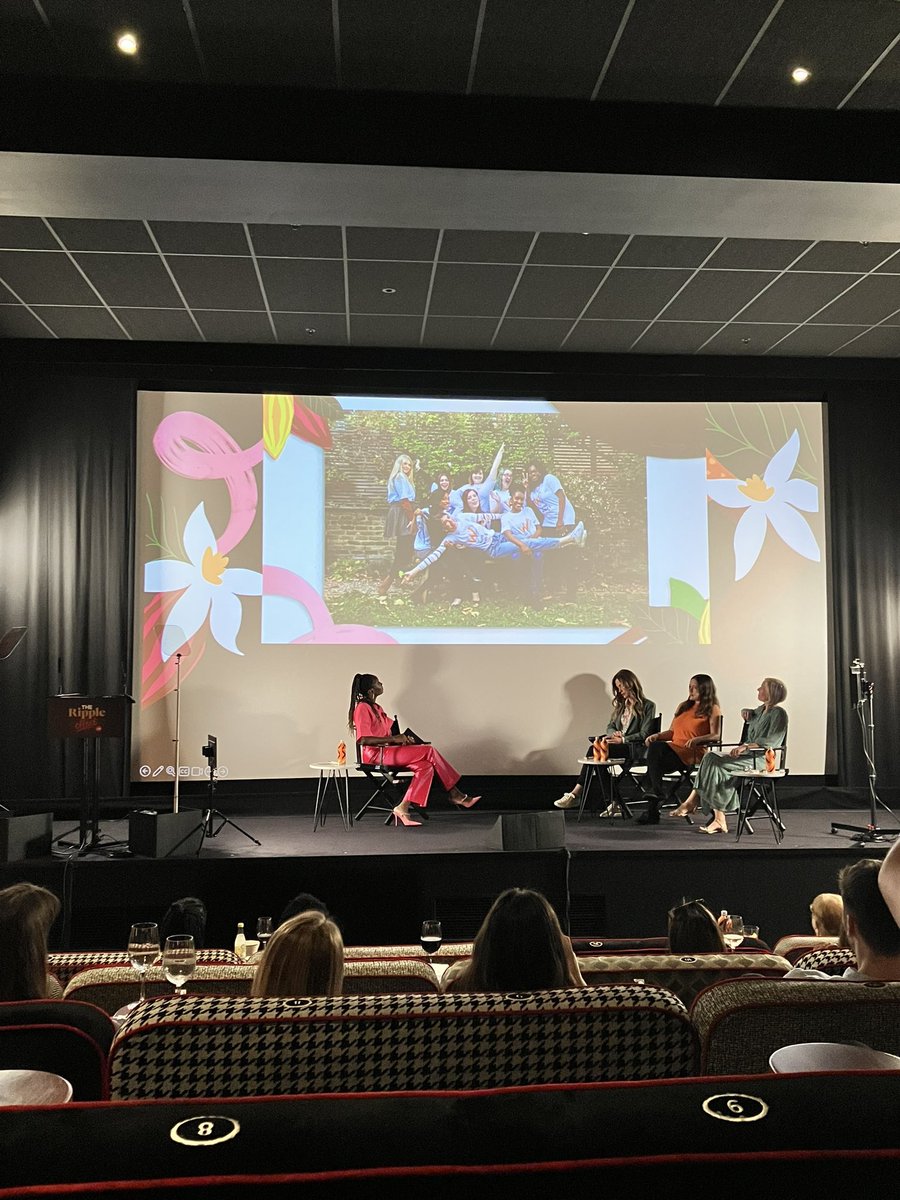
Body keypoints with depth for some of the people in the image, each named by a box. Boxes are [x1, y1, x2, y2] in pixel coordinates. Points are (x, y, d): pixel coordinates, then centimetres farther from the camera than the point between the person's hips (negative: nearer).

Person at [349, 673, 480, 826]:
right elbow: (363, 739, -20)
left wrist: (401, 738, 2)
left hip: (386, 751, 9)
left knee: (425, 767, -12)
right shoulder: (362, 708, -10)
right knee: (429, 751, -16)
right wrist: (393, 739, -20)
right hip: (375, 755, -9)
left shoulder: (376, 708, 20)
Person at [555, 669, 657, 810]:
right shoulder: (621, 705, 24)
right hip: (619, 746, 7)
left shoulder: (647, 706, 1)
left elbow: (644, 734, -6)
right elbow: (610, 726, 20)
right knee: (595, 750, -26)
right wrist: (615, 733, -4)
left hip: (636, 749, -7)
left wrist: (623, 739, -17)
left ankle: (576, 794, -24)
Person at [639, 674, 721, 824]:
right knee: (655, 746, -30)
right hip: (674, 749, 6)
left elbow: (716, 735, -5)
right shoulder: (683, 706, 27)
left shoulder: (712, 709, 7)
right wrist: (657, 735, 5)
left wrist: (697, 739, -22)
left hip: (693, 753, -6)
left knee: (657, 749, -31)